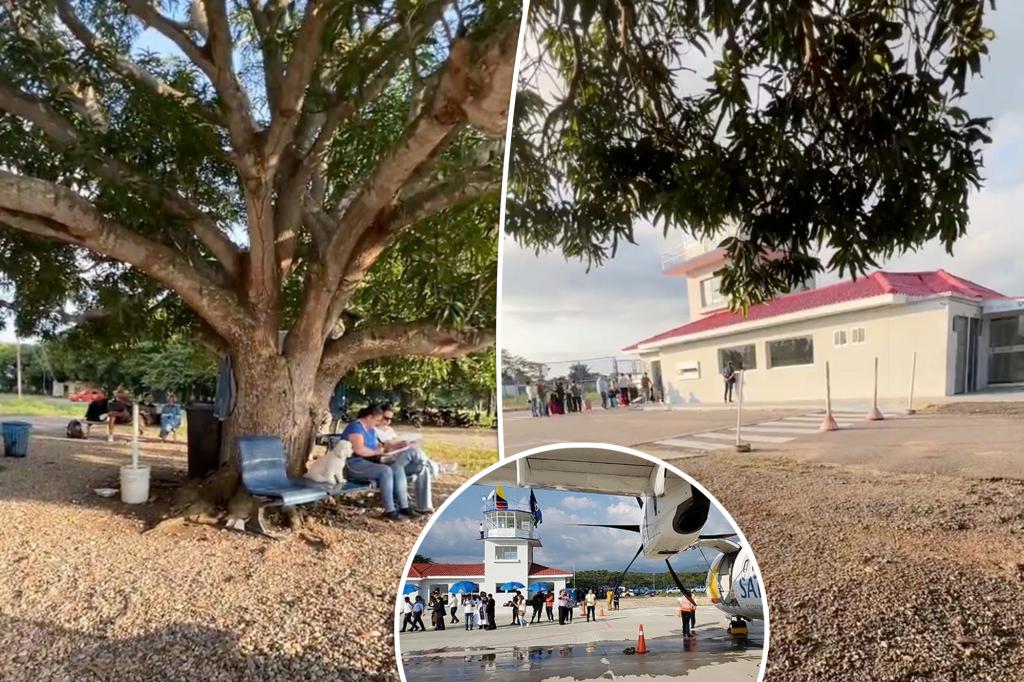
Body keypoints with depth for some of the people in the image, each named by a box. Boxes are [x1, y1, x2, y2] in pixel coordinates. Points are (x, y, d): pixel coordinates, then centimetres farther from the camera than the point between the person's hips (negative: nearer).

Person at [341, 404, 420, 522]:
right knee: (386, 471, -31)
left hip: (369, 461, 9)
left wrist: (383, 449, 0)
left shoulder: (371, 429, 15)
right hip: (354, 464, -9)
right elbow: (359, 450, -26)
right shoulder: (355, 427, -16)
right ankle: (389, 510, -25)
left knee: (398, 467, -12)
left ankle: (403, 506, -14)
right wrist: (377, 452, -14)